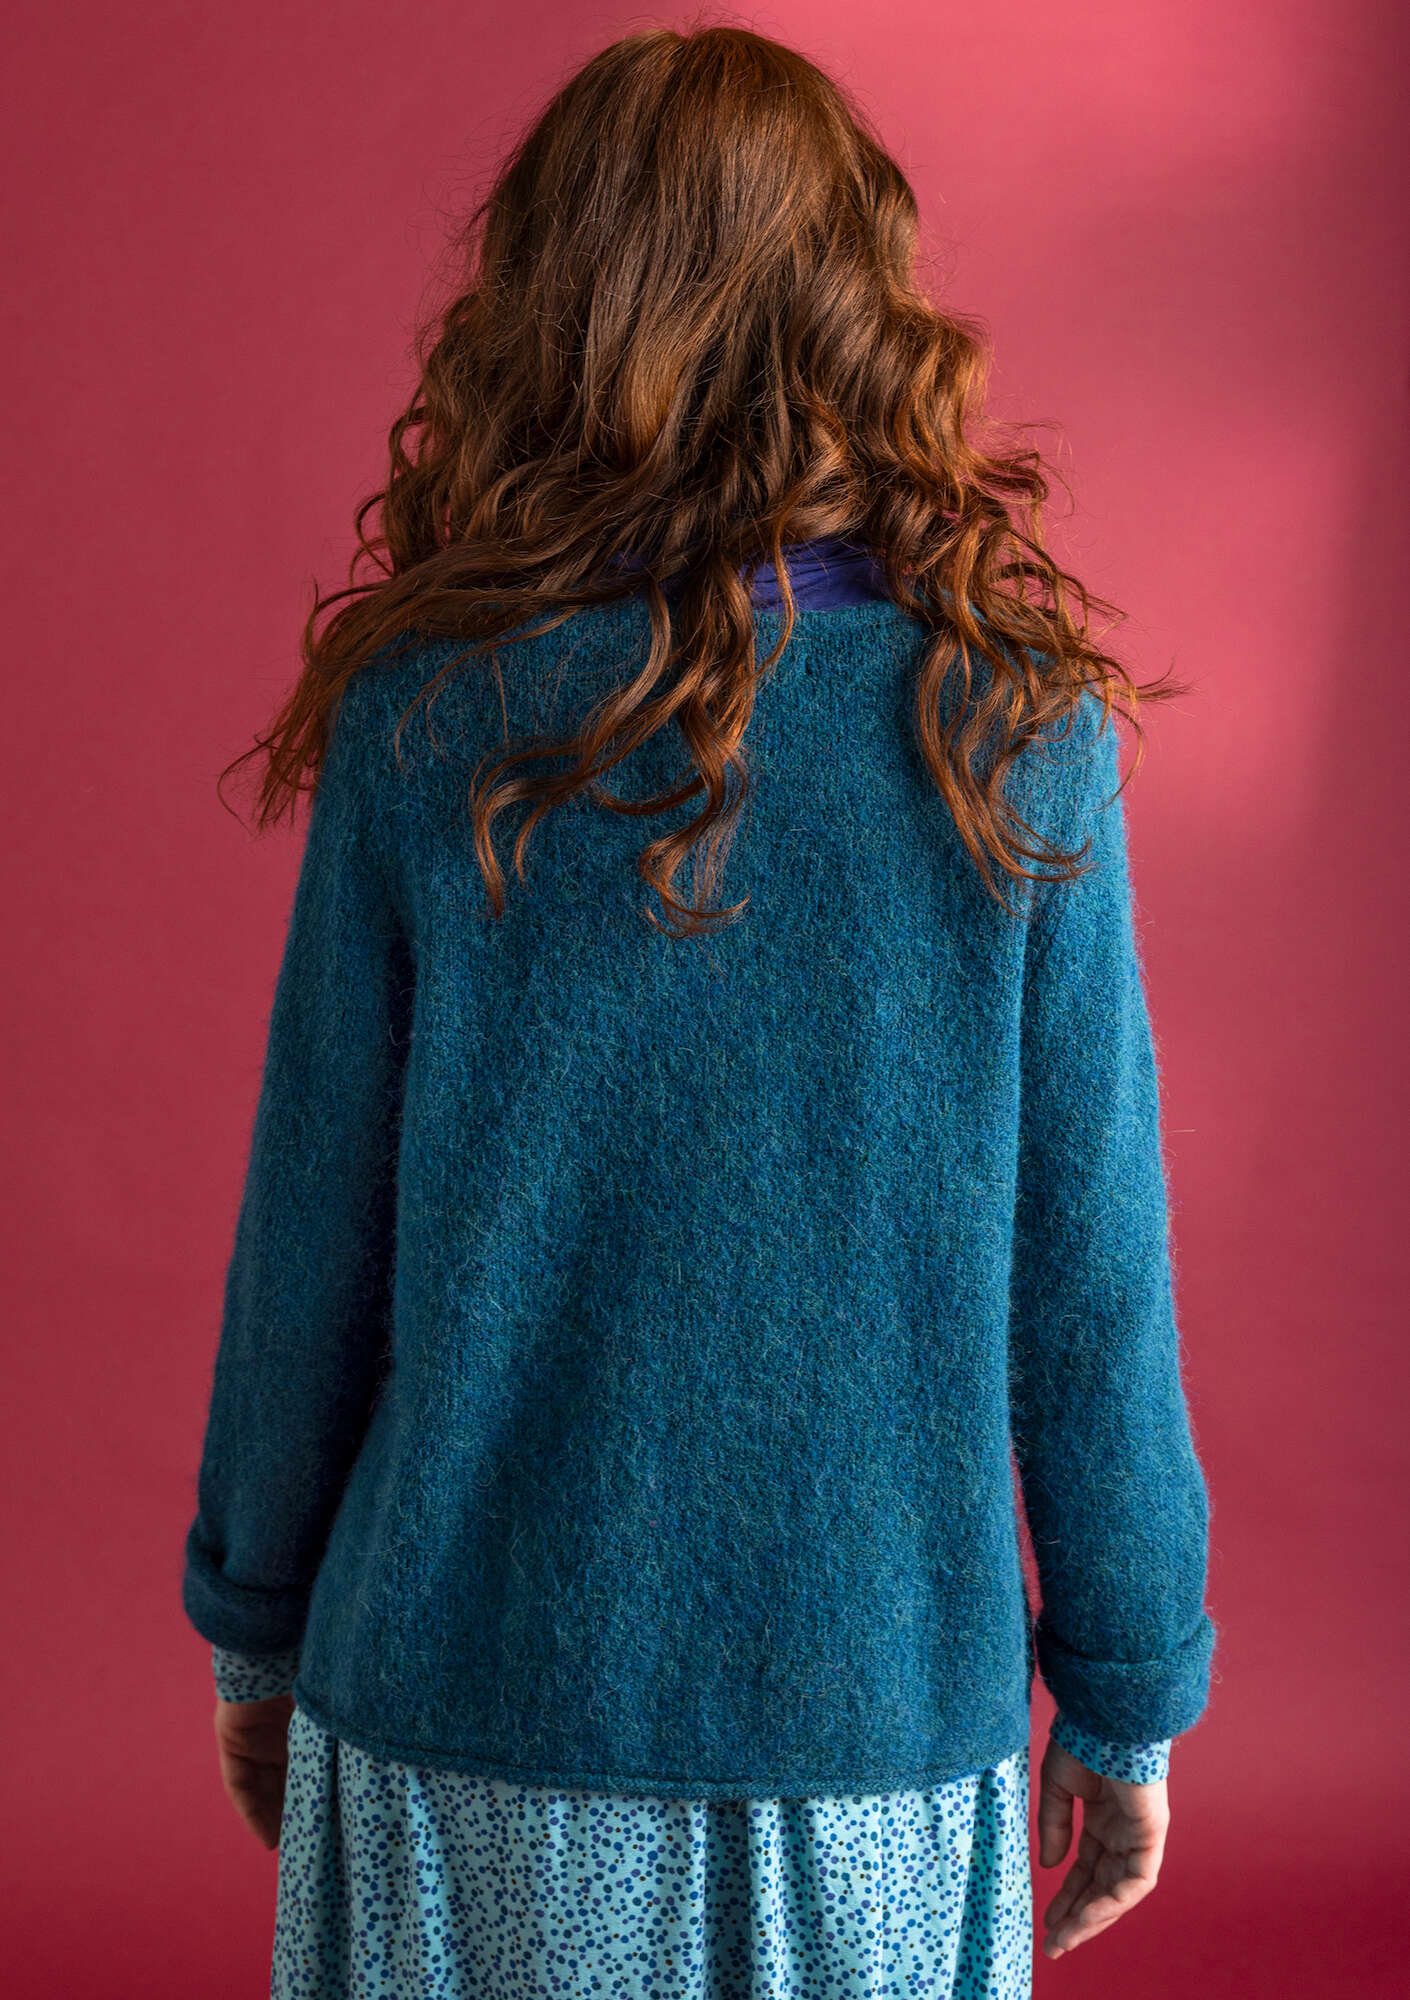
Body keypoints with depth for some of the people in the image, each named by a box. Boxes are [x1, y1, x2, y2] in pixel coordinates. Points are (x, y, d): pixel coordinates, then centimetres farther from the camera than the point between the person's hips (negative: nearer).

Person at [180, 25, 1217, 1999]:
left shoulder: (425, 725, -10)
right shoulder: (1012, 740, -11)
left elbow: (308, 1246, -4)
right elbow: (1087, 1276, -7)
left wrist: (255, 1628, 11)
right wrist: (1127, 1696, 6)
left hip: (466, 1702, 0)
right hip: (883, 1716, 0)